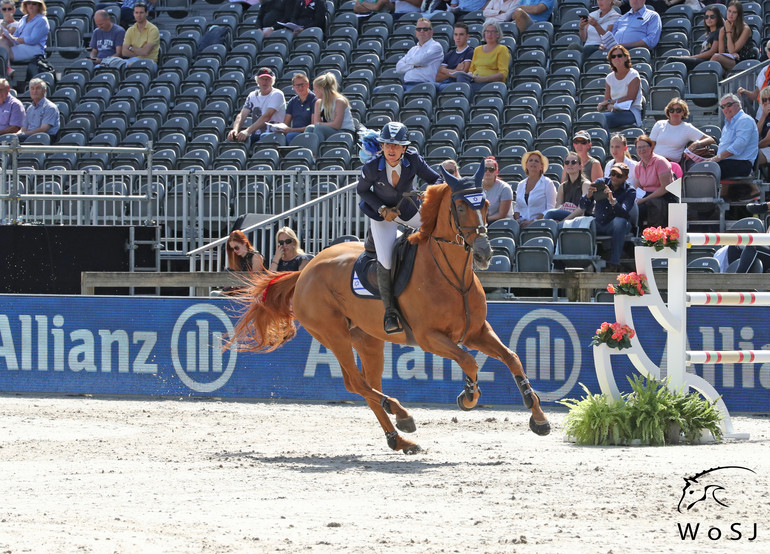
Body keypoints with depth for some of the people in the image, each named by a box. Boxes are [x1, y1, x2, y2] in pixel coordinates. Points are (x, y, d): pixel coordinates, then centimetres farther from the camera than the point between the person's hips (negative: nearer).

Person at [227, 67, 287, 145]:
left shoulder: (277, 95, -4)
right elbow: (242, 115, 4)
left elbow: (267, 117, -17)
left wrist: (248, 131, -29)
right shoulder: (253, 96, 15)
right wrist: (235, 129, -20)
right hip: (256, 135, 5)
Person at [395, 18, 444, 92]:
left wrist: (409, 61, 11)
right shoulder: (413, 49, 27)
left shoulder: (435, 46, 6)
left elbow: (421, 60, -11)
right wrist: (413, 65, -1)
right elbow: (398, 68, 17)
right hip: (406, 85, 7)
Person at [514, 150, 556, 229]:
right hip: (523, 224, 3)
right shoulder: (521, 185, 19)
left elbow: (550, 209, -4)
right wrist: (518, 219, -1)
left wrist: (533, 221, -14)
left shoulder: (547, 183, 4)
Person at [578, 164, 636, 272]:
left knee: (619, 221, -37)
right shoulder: (600, 183, 2)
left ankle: (614, 264, -36)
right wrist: (588, 196, -25)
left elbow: (623, 213, -25)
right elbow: (583, 206, -3)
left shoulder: (629, 191, -6)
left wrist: (612, 201, -43)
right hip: (598, 224, 3)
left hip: (615, 227, -3)